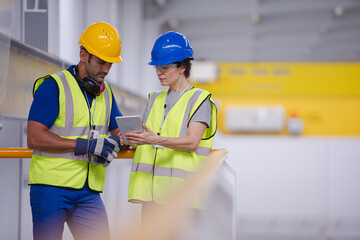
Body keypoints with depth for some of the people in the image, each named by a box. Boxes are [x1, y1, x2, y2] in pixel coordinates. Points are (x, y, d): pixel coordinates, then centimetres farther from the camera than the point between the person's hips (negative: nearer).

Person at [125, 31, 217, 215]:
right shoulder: (155, 99, 21)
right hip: (150, 185, 6)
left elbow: (192, 142, -13)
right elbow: (144, 135, 15)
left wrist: (156, 140, -27)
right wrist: (133, 139, -9)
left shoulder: (199, 100, 1)